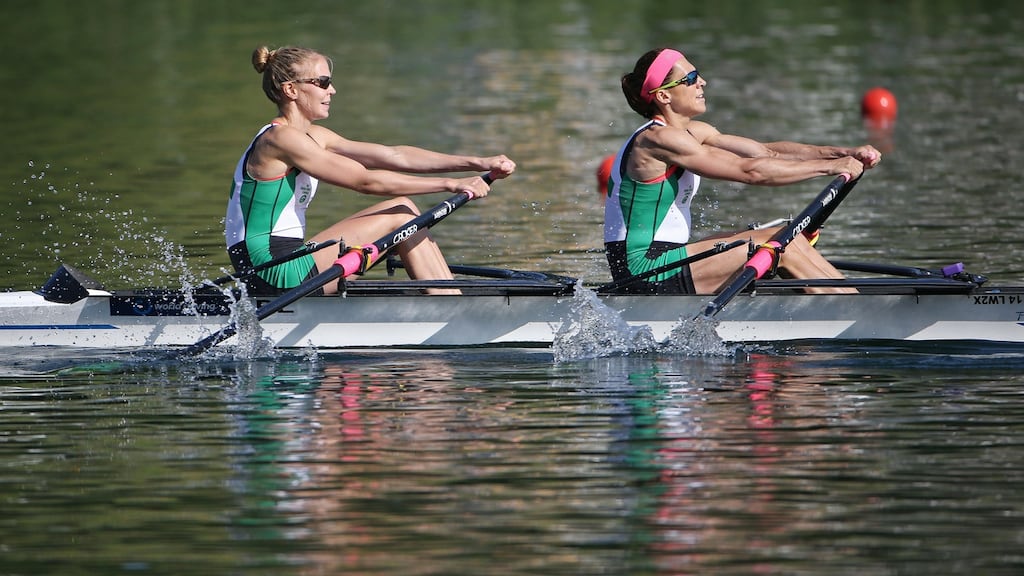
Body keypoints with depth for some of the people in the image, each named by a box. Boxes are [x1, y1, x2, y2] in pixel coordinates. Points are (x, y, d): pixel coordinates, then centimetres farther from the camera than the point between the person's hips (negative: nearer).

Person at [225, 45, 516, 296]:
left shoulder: (312, 137, 14)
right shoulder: (279, 139, -15)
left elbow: (393, 155, 7)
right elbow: (365, 180, -20)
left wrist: (477, 163, -1)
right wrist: (450, 184, -19)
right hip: (274, 277, -10)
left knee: (401, 206, 7)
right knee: (400, 217, -6)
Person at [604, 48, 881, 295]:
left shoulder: (692, 133, 12)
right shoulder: (657, 140, -18)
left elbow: (768, 151, 6)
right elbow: (748, 170, -22)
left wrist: (843, 153, -5)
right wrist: (830, 166, -17)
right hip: (644, 273, -10)